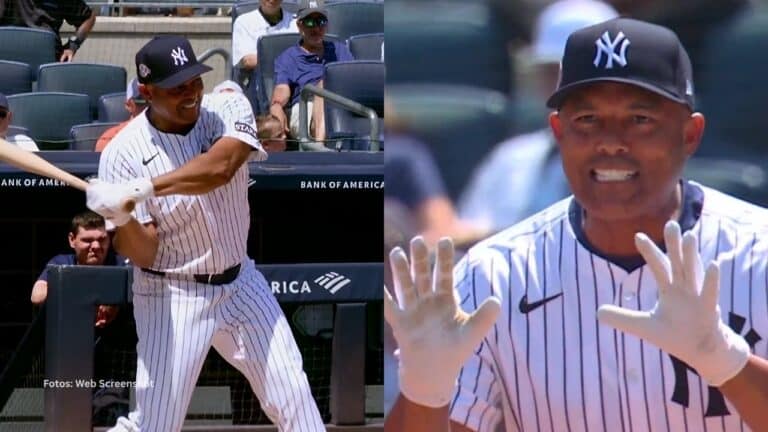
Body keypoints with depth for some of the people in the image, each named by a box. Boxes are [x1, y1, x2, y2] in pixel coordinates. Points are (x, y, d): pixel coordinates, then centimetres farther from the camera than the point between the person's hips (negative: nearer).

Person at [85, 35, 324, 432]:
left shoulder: (228, 109, -10)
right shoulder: (123, 152, -16)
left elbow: (220, 167, -32)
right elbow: (142, 254, -18)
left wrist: (140, 190, -40)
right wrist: (122, 219, -40)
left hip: (240, 282, 3)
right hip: (172, 297, -3)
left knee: (293, 396, 7)